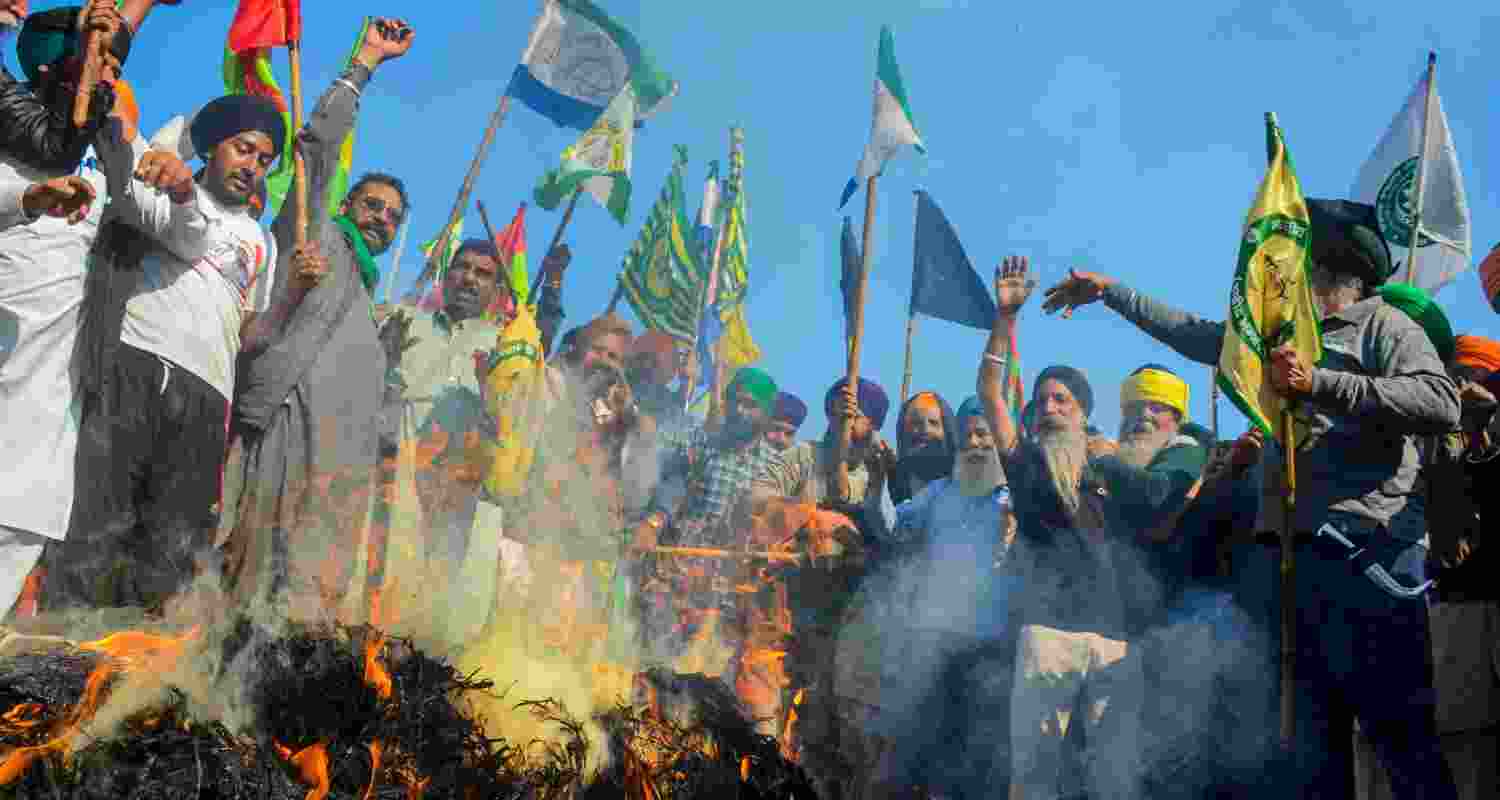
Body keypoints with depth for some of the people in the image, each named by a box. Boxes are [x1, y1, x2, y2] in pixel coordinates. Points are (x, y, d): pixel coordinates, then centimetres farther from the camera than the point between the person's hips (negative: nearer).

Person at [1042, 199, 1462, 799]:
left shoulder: (1382, 325, 2)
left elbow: (1442, 403, -16)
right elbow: (1193, 334, 34)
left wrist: (1321, 383, -18)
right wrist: (1109, 291, 36)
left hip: (1367, 553, -7)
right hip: (1295, 557, 8)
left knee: (1401, 733, -10)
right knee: (1313, 746, 8)